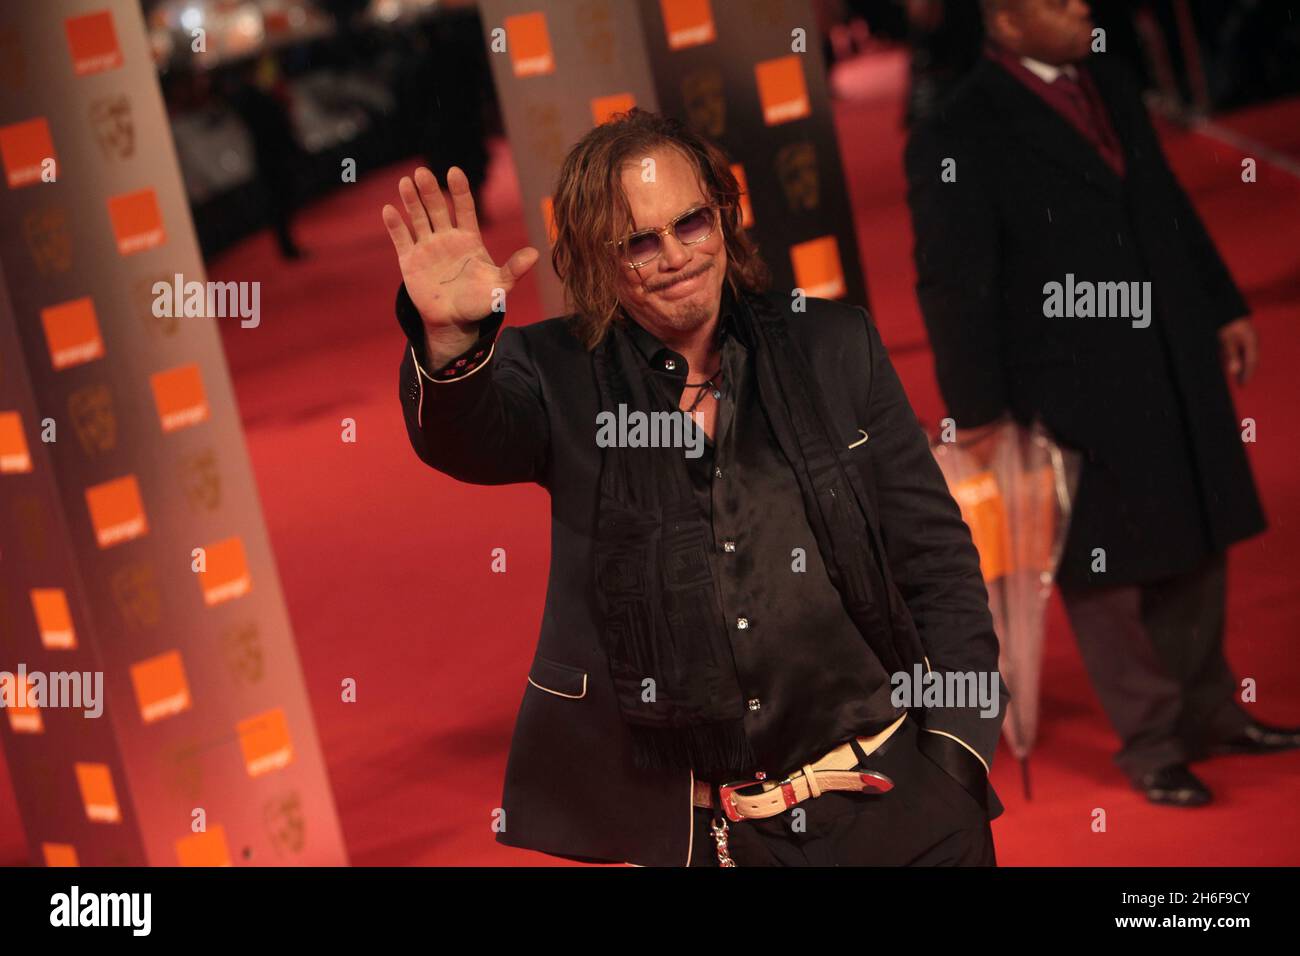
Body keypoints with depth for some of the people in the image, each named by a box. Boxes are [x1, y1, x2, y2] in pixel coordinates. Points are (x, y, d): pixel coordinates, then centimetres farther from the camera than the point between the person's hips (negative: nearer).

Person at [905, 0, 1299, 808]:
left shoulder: (1108, 83, 6)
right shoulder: (960, 142, -16)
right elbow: (954, 285, -13)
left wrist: (1223, 307, 17)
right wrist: (979, 411, -12)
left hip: (1177, 370, 7)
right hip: (1078, 390, -7)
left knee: (1196, 546, 18)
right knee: (1107, 573, 6)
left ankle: (1208, 712, 35)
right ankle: (1151, 743, 21)